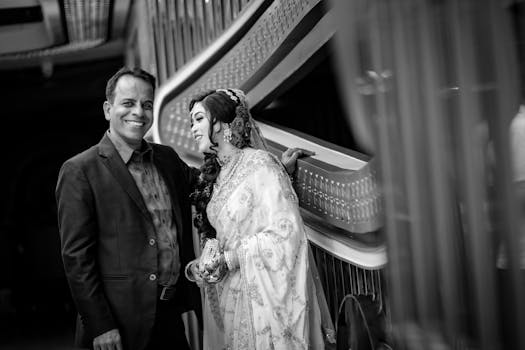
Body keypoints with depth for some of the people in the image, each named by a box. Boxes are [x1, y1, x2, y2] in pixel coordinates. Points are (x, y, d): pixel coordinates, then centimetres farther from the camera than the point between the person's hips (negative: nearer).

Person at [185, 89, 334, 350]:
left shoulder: (259, 164, -12)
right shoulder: (215, 175, 9)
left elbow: (286, 232, -18)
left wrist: (229, 259, -17)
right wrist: (205, 264, -5)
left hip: (263, 296, -6)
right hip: (229, 297, 6)